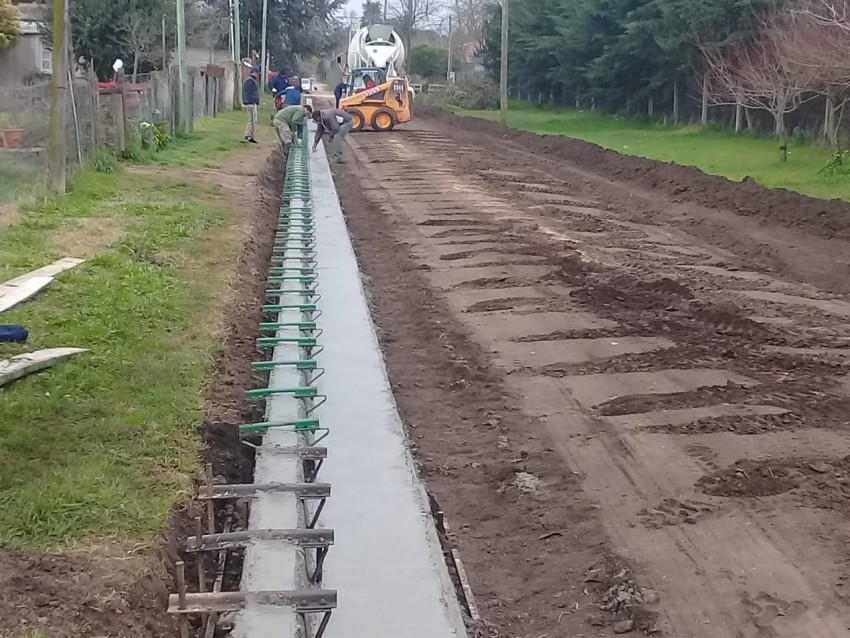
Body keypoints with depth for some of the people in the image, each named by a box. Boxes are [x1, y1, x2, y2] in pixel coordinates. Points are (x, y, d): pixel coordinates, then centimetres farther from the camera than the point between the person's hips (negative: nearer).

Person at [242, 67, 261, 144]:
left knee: (251, 120, 15)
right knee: (253, 120, -8)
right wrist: (252, 102, -23)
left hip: (252, 103, 11)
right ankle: (250, 136, -7)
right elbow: (249, 93, -21)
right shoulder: (250, 80, -14)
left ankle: (247, 134, 20)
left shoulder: (251, 80, 19)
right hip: (251, 103, -11)